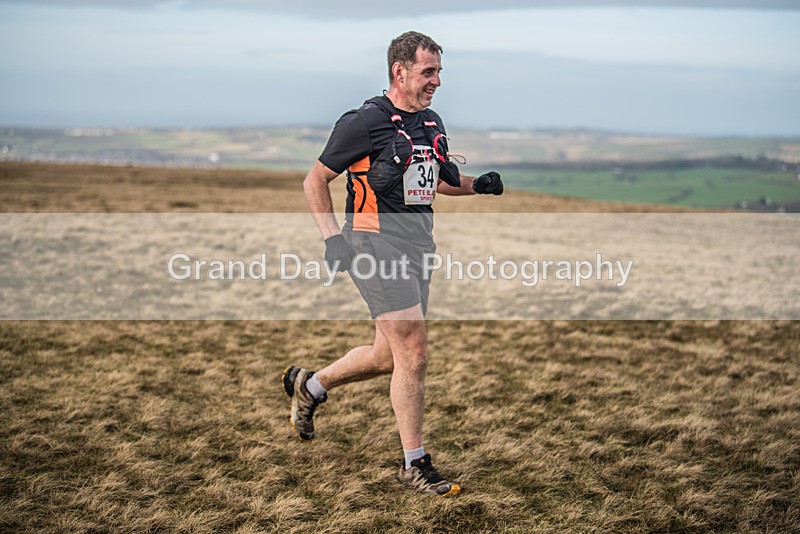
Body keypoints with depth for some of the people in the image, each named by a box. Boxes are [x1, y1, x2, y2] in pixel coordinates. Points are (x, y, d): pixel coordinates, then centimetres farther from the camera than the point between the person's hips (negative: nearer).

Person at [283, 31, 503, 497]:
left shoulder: (432, 123, 12)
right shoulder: (365, 122, -11)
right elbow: (315, 181, -4)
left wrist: (478, 184, 7)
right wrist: (332, 236, -14)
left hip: (420, 244, 8)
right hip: (378, 242, -8)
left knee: (390, 356, 14)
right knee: (414, 353, -10)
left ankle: (309, 385, 38)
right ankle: (415, 463, 3)